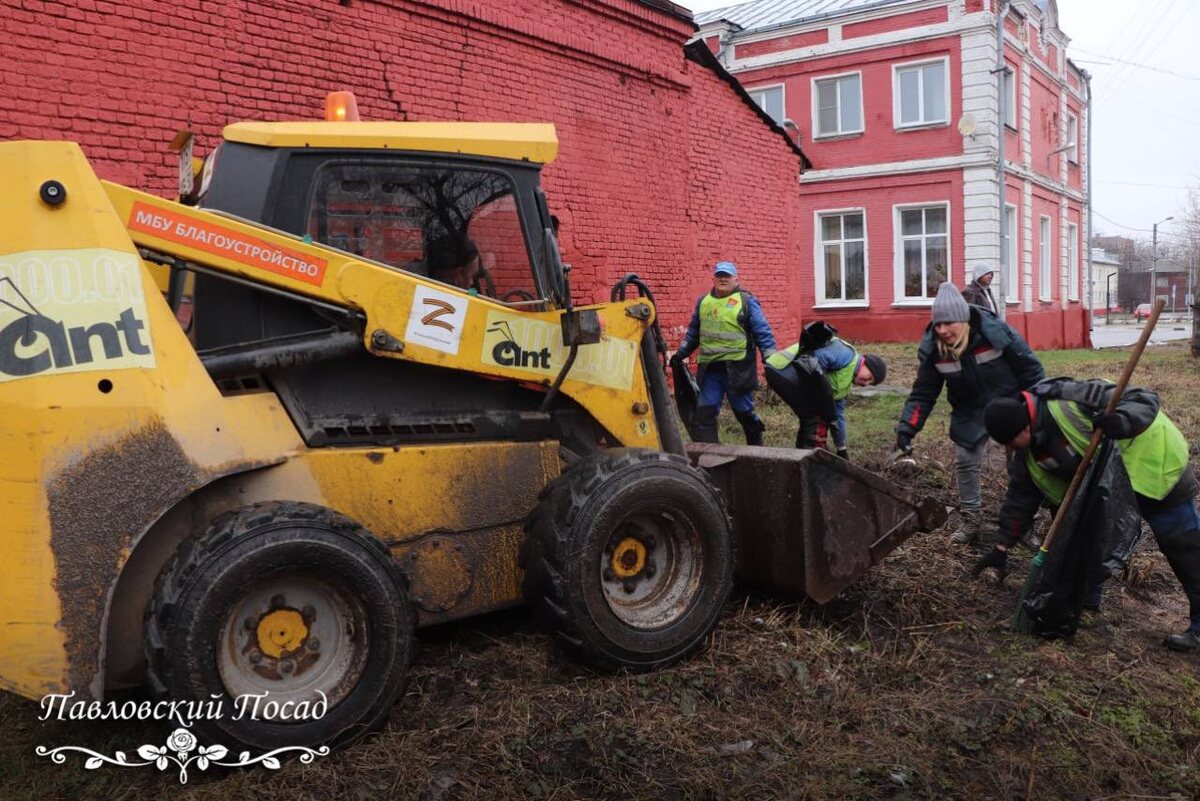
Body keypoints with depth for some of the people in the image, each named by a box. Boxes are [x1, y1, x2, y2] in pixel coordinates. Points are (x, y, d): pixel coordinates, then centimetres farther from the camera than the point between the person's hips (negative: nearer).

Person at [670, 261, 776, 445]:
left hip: (737, 368, -4)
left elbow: (762, 332, -4)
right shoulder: (703, 302, 14)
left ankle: (756, 445, 30)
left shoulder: (747, 301, -1)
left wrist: (770, 358, -11)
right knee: (705, 412, -1)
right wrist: (681, 353, 20)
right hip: (710, 368, 4)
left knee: (743, 411, 9)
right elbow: (693, 332, 24)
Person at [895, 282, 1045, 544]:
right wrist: (906, 427, -21)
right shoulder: (932, 349, -19)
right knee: (965, 463, 3)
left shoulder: (995, 332, -28)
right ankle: (971, 520, 20)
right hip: (970, 414, 2)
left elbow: (1029, 368, -15)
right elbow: (923, 393, -12)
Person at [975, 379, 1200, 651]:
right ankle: (1085, 596, 27)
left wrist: (1122, 420, -50)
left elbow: (1145, 400, -28)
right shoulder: (1028, 453, -8)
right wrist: (1001, 548, 0)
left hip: (1156, 465, -8)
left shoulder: (1069, 401, -34)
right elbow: (1021, 495, 0)